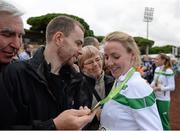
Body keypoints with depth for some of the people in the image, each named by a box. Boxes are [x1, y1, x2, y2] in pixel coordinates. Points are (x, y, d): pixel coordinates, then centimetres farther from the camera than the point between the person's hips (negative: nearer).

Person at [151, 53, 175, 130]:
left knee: (164, 121, 6)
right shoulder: (157, 69, 4)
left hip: (163, 99, -6)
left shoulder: (168, 71, -16)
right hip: (155, 97, 7)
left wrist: (159, 88, -24)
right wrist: (151, 85, -5)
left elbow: (172, 87, -16)